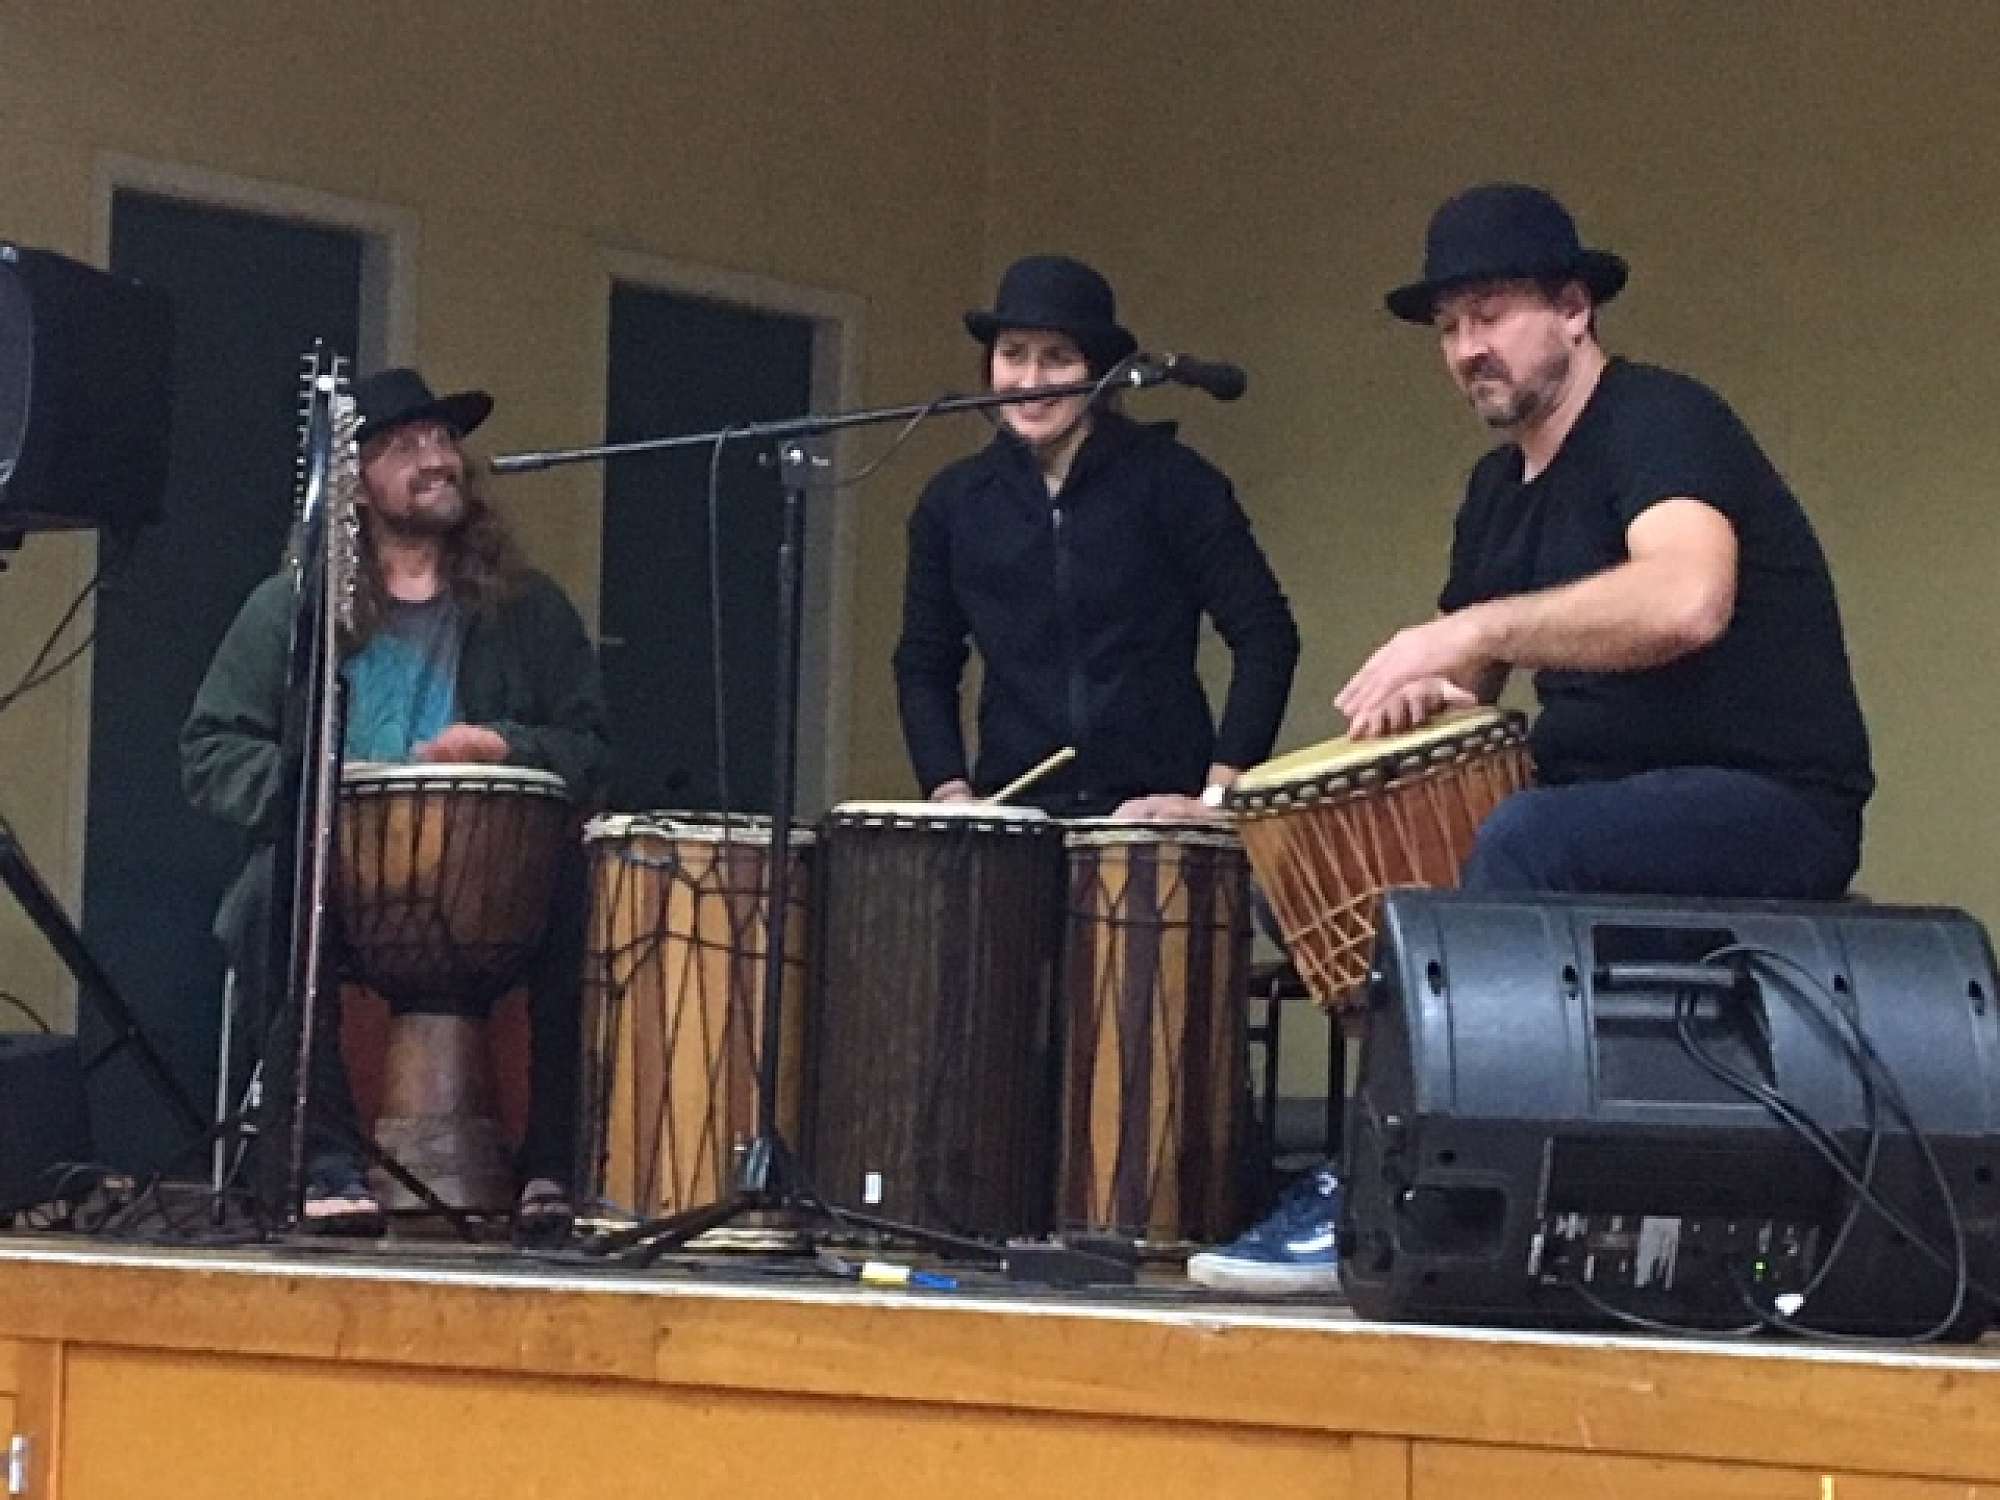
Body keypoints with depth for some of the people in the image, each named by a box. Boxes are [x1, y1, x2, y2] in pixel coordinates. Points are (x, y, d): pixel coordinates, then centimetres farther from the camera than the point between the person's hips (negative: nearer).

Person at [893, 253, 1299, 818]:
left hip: (1157, 809, -3)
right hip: (1012, 813, 3)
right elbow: (924, 665, 16)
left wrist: (1218, 792, -9)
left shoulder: (1172, 482, -2)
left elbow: (1265, 635, -3)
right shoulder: (955, 501, 9)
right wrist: (950, 790, 3)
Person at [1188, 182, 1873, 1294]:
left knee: (1524, 841, -34)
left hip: (1773, 808, -9)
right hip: (1619, 805, 10)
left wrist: (1471, 631, -30)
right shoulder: (1500, 491, 16)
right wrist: (1424, 696, -3)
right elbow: (1472, 683, 22)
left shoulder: (1657, 421, -12)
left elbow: (1688, 598, -32)